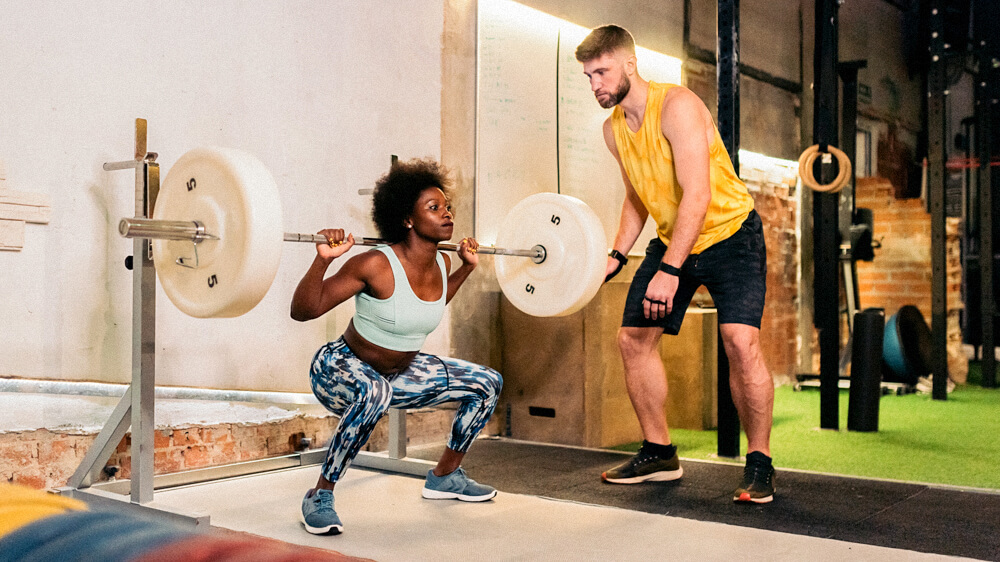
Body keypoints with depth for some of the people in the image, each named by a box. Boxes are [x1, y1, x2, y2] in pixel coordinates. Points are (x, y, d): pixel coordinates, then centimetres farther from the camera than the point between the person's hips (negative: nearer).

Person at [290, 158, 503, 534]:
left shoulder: (441, 264, -7)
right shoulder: (376, 266, -28)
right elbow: (302, 311, -25)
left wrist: (467, 267, 13)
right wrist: (323, 259, -38)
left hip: (400, 373, 8)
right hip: (341, 370, -8)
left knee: (488, 383, 7)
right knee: (373, 393, -43)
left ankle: (444, 477, 23)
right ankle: (320, 496, -23)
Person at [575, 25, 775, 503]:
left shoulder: (677, 106, -22)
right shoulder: (613, 128, 2)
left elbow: (697, 194, -30)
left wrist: (669, 270, -35)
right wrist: (617, 255, 4)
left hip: (729, 232, -7)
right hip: (671, 239, 8)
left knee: (740, 341, -23)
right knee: (632, 338, 2)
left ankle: (759, 463, -7)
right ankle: (659, 453, 16)